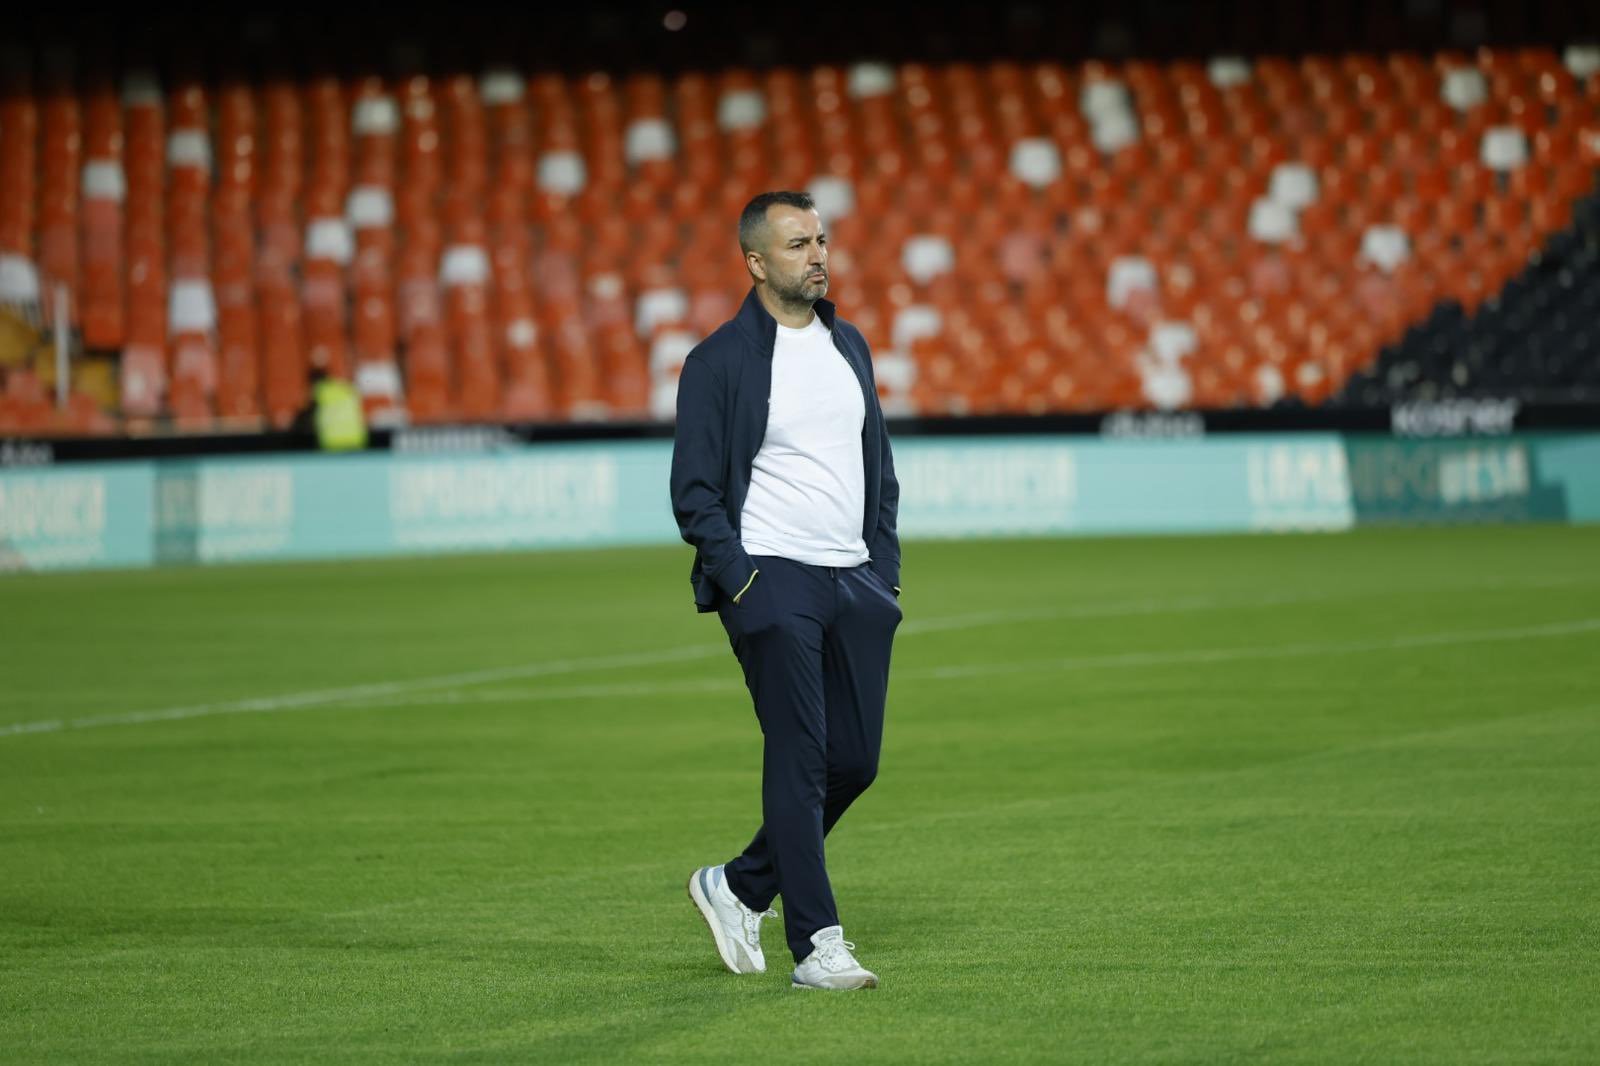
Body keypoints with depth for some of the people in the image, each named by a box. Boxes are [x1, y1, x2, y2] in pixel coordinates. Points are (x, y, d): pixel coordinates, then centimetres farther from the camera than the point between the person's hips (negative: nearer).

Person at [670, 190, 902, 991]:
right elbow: (694, 494, -5)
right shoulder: (717, 362, -5)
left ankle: (738, 888, 22)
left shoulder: (849, 345, 14)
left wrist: (886, 573, 11)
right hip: (772, 584, -6)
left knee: (855, 762, 5)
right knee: (800, 763, -8)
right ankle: (815, 946, -5)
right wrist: (740, 580, -13)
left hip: (856, 584, 6)